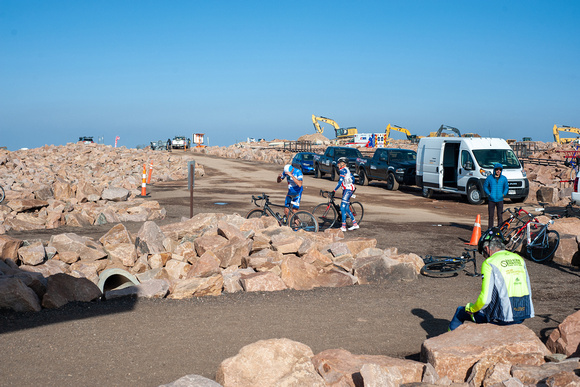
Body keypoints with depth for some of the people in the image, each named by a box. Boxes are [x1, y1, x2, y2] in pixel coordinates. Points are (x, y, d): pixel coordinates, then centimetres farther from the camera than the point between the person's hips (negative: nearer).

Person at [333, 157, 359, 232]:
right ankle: (355, 224, 16)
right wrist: (352, 187, 37)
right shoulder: (346, 170, 18)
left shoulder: (343, 170, -12)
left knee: (342, 208, -12)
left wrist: (334, 190, -23)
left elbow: (340, 181, -21)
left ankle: (343, 227, -14)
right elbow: (352, 179, 26)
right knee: (346, 208, 11)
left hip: (348, 190, -10)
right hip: (346, 189, 10)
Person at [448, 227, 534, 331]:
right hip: (522, 316, 7)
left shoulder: (489, 263, -12)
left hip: (502, 317, -7)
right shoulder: (519, 259, 8)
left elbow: (485, 299, -18)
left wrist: (471, 308, 1)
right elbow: (528, 293, 13)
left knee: (461, 312, 15)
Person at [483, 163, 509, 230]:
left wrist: (503, 194, -1)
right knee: (491, 215, 1)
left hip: (500, 200, 1)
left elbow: (506, 187, 15)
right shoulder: (489, 178, 0)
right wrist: (489, 194, -6)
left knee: (500, 216, -1)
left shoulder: (504, 178, 5)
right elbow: (485, 186, 7)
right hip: (491, 200, -1)